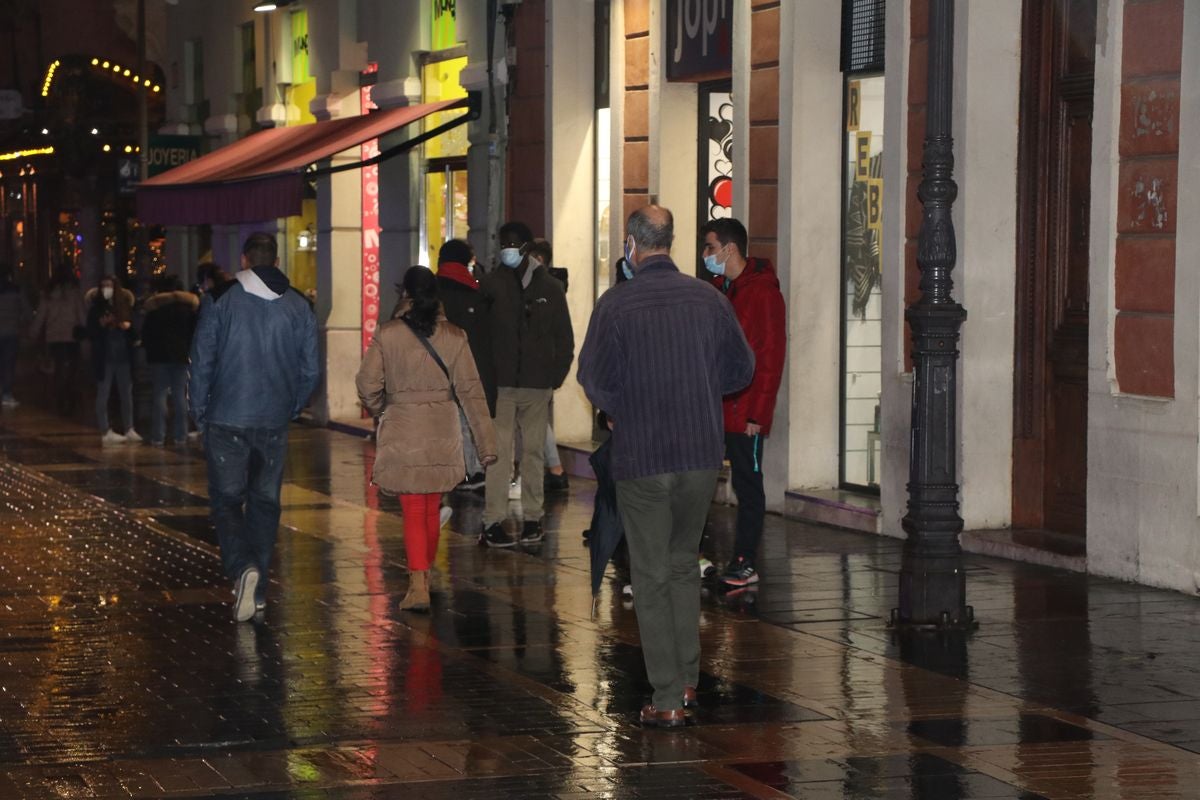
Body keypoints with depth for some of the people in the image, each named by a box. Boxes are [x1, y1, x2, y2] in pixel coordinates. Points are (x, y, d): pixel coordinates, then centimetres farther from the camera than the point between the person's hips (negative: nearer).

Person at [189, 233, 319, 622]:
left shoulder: (221, 301, -5)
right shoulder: (299, 306, 3)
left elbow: (201, 363, -5)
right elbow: (310, 370, 4)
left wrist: (200, 415, 5)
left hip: (226, 420, -3)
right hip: (274, 424, 3)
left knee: (226, 499, 4)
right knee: (265, 501, 12)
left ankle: (243, 567, -20)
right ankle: (257, 590, 14)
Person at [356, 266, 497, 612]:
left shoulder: (387, 335, -9)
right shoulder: (454, 336, -4)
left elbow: (367, 385, -7)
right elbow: (470, 390, -4)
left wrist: (380, 410, 16)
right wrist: (486, 443, -2)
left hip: (401, 434, -2)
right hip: (443, 434, 2)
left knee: (413, 511, 1)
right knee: (432, 509, 17)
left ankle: (418, 584, -13)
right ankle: (424, 574, 32)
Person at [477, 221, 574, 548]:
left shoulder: (550, 288, 8)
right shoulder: (491, 285, 3)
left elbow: (565, 340, 12)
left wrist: (555, 377, 3)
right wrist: (485, 378, -10)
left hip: (537, 386, 2)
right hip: (501, 385, -2)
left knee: (534, 452, 6)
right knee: (498, 452, -6)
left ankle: (532, 518, 13)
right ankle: (492, 522, -6)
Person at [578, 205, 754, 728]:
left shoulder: (616, 304, -11)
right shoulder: (707, 298, -1)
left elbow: (594, 379, -9)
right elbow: (741, 369, 7)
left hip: (640, 455, -3)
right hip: (702, 453, 3)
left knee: (651, 577, 4)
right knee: (684, 565, 20)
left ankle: (667, 698, 3)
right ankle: (687, 679, 22)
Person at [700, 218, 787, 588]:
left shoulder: (763, 292, -10)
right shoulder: (717, 289, 15)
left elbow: (771, 357, -13)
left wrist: (758, 413, -17)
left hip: (745, 413, -7)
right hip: (713, 410, 7)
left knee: (747, 485, 1)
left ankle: (745, 564, 6)